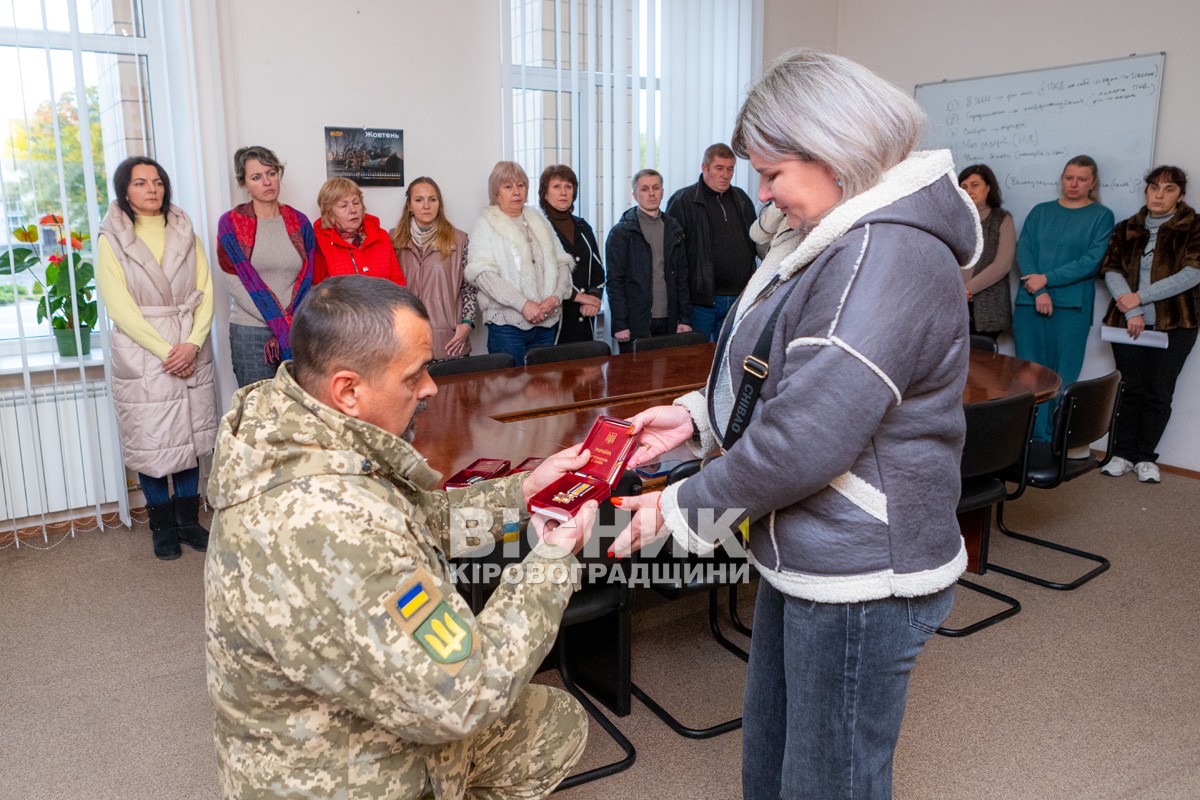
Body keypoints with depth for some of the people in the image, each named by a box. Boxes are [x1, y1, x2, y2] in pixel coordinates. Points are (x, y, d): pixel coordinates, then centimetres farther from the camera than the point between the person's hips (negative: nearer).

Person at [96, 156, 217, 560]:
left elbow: (205, 292, 2)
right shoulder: (111, 239, -1)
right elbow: (120, 307, -8)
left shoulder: (184, 232, 8)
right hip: (141, 353, -3)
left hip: (190, 351, 3)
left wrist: (192, 344, -11)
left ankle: (188, 519, 20)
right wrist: (166, 351, -14)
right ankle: (163, 527, 16)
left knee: (190, 435, 8)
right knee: (149, 439, 2)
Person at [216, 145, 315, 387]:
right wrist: (282, 324, -11)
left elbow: (306, 280, 2)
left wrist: (285, 328, -9)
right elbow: (238, 283, -6)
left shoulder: (299, 222, 7)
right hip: (249, 331, -2)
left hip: (295, 330, 2)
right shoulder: (231, 223, 0)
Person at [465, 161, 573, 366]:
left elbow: (562, 262, 12)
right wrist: (523, 304, -19)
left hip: (546, 321, 4)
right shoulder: (486, 225, 1)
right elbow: (483, 274, -12)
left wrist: (556, 297, -8)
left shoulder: (540, 221, 16)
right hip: (507, 324, -4)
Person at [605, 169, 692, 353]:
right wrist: (620, 325, -11)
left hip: (668, 323, 4)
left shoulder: (673, 230, 13)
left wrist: (685, 319, 6)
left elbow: (682, 278, 13)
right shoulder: (621, 232, -1)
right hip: (635, 324, -4)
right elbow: (615, 281, -5)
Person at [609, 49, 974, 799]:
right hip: (805, 557, 10)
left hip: (862, 576, -10)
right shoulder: (844, 239, 10)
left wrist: (684, 507, -16)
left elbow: (807, 437, -28)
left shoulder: (890, 257, -24)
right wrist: (699, 415, 4)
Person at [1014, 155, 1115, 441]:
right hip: (1030, 301, 3)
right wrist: (1038, 291, -10)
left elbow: (1092, 260, -4)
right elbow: (1023, 249, 3)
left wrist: (1047, 279, -12)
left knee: (1063, 376, -1)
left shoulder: (1101, 216, 7)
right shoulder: (1041, 211, 15)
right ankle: (1034, 440, 9)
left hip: (1072, 305, -2)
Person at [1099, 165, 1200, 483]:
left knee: (1158, 392, 1)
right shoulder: (1126, 229, 10)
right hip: (1128, 323, 2)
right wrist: (1132, 312, -14)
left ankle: (1145, 457, 12)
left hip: (1174, 325, -2)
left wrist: (1140, 297, -15)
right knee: (1131, 388, 4)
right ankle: (1123, 454, 13)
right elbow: (1111, 270, -1)